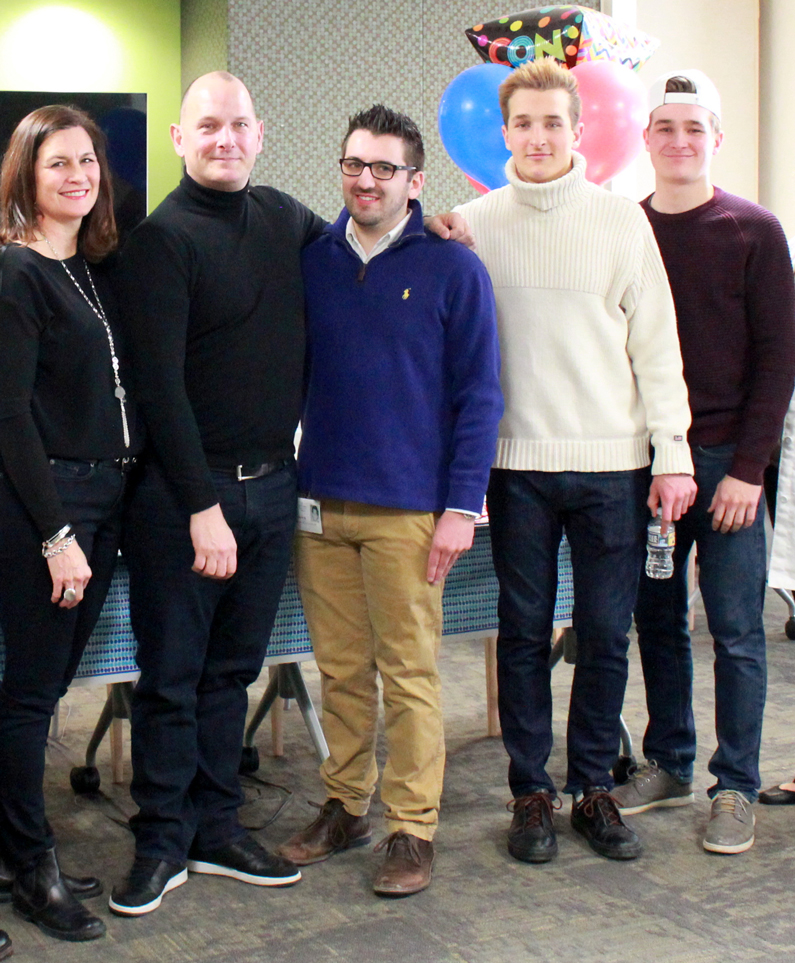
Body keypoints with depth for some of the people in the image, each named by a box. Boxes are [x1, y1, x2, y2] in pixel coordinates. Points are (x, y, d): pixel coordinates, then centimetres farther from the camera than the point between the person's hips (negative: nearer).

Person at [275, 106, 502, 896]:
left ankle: (413, 828, 13)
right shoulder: (312, 262, 8)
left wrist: (461, 506, -10)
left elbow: (479, 397, -3)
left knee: (409, 672, 2)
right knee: (340, 668, 12)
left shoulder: (452, 269, -3)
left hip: (408, 510, -4)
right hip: (321, 503, 4)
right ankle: (344, 807, 26)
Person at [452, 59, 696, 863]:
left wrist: (672, 453, 0)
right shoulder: (474, 225, 4)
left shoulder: (622, 221, 4)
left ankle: (594, 785, 21)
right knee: (524, 632, 6)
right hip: (517, 464, 0)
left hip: (613, 464, 0)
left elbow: (656, 343, 5)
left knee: (606, 635, 5)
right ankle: (530, 791, 19)